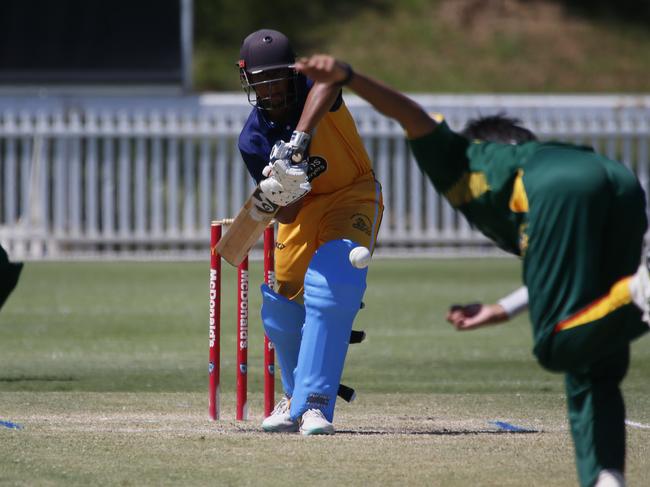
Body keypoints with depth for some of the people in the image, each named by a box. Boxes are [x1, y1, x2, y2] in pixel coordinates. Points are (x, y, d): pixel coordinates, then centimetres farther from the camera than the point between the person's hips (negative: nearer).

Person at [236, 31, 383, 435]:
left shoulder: (314, 92, -24)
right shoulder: (253, 139, -13)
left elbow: (328, 82, -53)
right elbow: (286, 214, -15)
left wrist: (299, 140, -65)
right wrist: (282, 193, -39)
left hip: (353, 196, -5)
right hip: (303, 206, 5)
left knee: (332, 285, -27)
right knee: (283, 307, 6)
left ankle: (314, 403, -28)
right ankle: (297, 394, 35)